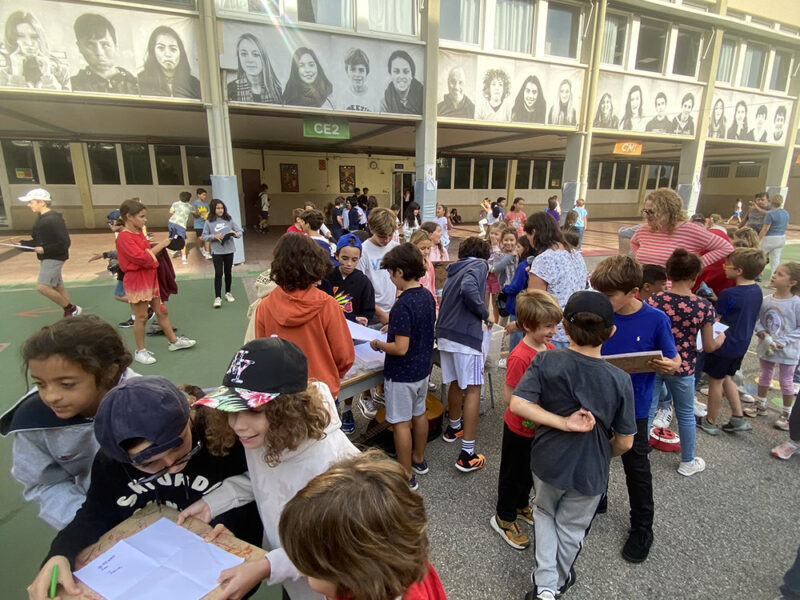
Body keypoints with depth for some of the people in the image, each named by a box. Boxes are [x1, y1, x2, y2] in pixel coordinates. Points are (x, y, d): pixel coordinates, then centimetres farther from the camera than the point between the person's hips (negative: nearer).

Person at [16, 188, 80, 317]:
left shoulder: (54, 219, -18)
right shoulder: (41, 218, 11)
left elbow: (64, 243, -21)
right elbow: (38, 241, 18)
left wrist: (45, 249, -24)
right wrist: (22, 243, 4)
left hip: (54, 258, -10)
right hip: (46, 258, 10)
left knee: (42, 287, -12)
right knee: (57, 287, 12)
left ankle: (72, 309, -2)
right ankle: (70, 312, 19)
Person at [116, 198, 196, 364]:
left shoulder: (139, 233, 10)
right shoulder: (124, 237, -17)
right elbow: (142, 258, -24)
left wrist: (161, 246, 2)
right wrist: (160, 245, -17)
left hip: (150, 279, 8)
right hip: (137, 281, -8)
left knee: (161, 312, 14)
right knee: (141, 317, 1)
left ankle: (174, 341, 24)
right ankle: (140, 351, 14)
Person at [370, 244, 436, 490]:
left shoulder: (403, 305, -27)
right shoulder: (427, 296, -1)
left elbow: (400, 348, -27)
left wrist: (378, 344, -11)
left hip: (402, 374, -9)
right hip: (422, 368, 9)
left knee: (401, 423, 6)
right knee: (419, 414, 22)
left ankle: (406, 476, 19)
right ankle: (419, 460, 41)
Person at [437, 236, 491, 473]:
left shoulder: (454, 270, 21)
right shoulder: (479, 265, -1)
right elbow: (469, 289, -21)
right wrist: (484, 313, -7)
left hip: (445, 333, 7)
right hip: (466, 335, -7)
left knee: (456, 382, 24)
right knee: (473, 389, 0)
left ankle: (453, 427, 44)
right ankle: (467, 454, 0)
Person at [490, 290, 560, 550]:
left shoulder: (550, 349, -4)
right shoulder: (519, 357, -29)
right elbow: (509, 397, -25)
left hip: (541, 428, 7)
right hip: (520, 430, -7)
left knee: (531, 471, 26)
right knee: (514, 474, 13)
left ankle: (521, 506, 50)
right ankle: (504, 518, 35)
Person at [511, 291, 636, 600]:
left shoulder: (545, 361, -20)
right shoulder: (620, 380, -20)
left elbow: (518, 404, -27)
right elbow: (624, 443, -11)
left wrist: (564, 423, -22)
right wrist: (603, 455, 9)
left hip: (547, 463, 0)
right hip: (590, 472, 0)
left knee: (545, 513, 30)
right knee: (571, 529, 25)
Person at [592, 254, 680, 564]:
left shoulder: (655, 320, -16)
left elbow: (674, 359, -6)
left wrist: (670, 365, -27)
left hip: (633, 407, -2)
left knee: (637, 469, 14)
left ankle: (642, 529, 36)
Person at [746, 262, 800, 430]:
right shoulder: (766, 300, -7)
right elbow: (756, 319, 4)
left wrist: (783, 341, -21)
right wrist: (760, 330, -13)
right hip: (766, 347, 4)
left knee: (786, 381, 10)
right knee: (765, 376, 21)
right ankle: (760, 405, 39)